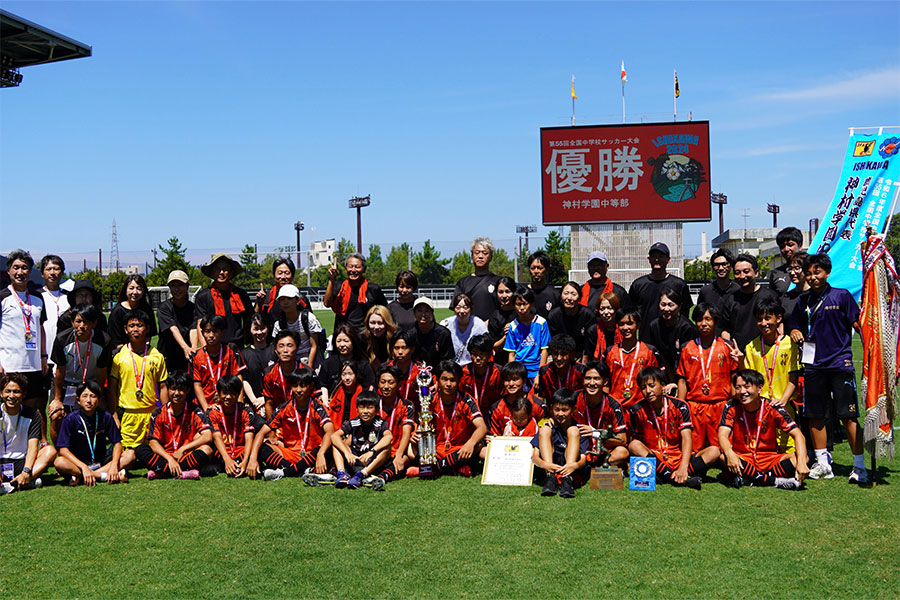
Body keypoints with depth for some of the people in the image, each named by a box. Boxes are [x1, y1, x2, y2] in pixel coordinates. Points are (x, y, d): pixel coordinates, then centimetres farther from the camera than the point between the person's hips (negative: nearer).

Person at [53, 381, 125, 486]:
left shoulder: (106, 417, -4)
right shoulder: (71, 419, -10)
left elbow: (117, 443, -2)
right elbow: (63, 449, -16)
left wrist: (114, 465, -22)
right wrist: (84, 467, -29)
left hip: (101, 462, 3)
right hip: (77, 463, -3)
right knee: (59, 462, -33)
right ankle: (104, 476, -30)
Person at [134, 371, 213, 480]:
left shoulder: (195, 412, -2)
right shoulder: (159, 414, 2)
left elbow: (208, 437, -15)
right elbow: (153, 442, -6)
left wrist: (182, 449, -17)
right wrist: (170, 459, -21)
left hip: (187, 457, -2)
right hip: (165, 457, 2)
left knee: (207, 449, -30)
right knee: (140, 450, -21)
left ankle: (160, 472, -32)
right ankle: (183, 473, -35)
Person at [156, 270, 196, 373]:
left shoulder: (192, 308, 4)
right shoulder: (164, 307, -5)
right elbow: (173, 329, -19)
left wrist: (193, 349, -29)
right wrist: (186, 347, -35)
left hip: (186, 358, 2)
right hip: (166, 356, -2)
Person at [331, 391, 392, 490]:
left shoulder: (380, 423, -8)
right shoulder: (353, 423, -3)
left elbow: (389, 437, -31)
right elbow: (334, 435, -17)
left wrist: (371, 452, -43)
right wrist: (347, 453, -33)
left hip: (373, 463, -3)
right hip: (354, 459, 3)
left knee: (387, 446, -28)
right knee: (336, 442, -10)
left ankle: (361, 475, -39)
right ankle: (342, 474, -31)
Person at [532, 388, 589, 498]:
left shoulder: (579, 429, 1)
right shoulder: (548, 427, 4)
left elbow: (583, 459, -9)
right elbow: (535, 455, -5)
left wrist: (575, 465, -35)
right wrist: (544, 464, -30)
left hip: (574, 472, -1)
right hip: (550, 466, 2)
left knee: (573, 431, -16)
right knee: (544, 430, -11)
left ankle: (567, 480, -33)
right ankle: (550, 477, -29)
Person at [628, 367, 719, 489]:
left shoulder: (679, 407, -5)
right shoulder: (638, 410, -3)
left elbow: (687, 439, -15)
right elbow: (636, 440, 1)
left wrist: (683, 468, -31)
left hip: (679, 458, 1)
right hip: (654, 459, -1)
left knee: (714, 451, -20)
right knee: (633, 445, -28)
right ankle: (673, 477, -41)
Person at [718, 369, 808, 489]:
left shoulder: (772, 408, -7)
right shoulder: (732, 407, -5)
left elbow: (798, 435, -13)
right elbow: (723, 435, -18)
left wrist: (801, 462, -31)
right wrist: (730, 453, -41)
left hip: (770, 459, 1)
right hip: (742, 458, -1)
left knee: (800, 459, -25)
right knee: (723, 456, -34)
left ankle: (748, 479, -28)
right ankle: (773, 481, -30)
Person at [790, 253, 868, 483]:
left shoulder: (841, 296, 0)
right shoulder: (803, 301, 10)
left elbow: (858, 324, 1)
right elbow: (797, 326, 21)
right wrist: (795, 332, -1)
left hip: (840, 363, -4)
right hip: (813, 365, 4)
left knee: (848, 417, -4)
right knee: (815, 416, 8)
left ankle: (860, 466, 5)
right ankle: (822, 464, 20)